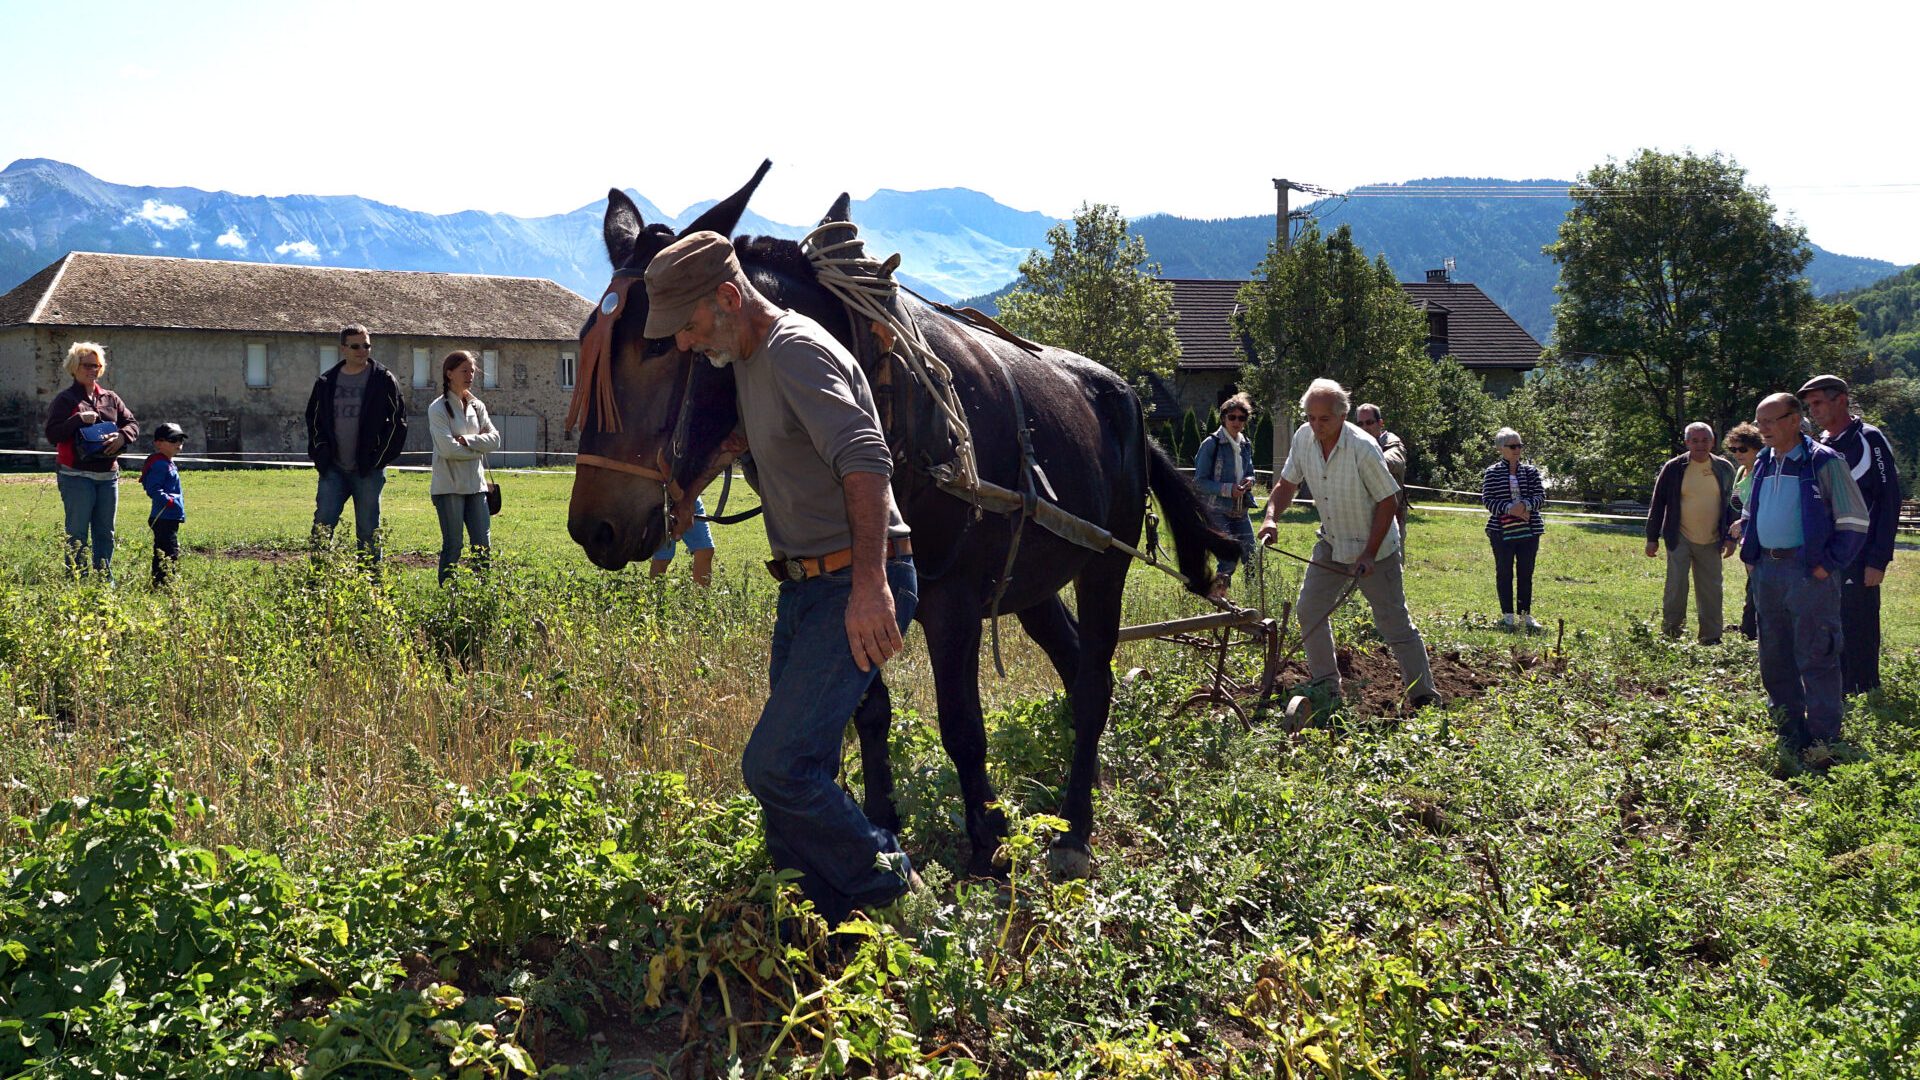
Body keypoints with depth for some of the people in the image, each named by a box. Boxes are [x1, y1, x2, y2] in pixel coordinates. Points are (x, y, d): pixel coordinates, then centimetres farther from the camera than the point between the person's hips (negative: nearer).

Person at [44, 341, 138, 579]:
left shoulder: (110, 398, 13)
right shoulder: (65, 399, 0)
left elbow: (133, 423, 12)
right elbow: (52, 434, -7)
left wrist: (122, 436, -9)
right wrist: (79, 419, -18)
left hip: (108, 475, 5)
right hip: (77, 476, -5)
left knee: (105, 532, 10)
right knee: (77, 534, -2)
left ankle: (105, 580, 17)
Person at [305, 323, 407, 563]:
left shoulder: (384, 380, -1)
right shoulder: (326, 381, 8)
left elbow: (398, 421, -1)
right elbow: (314, 420, 16)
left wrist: (380, 458, -6)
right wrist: (320, 454, 3)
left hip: (368, 471, -2)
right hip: (333, 469, 3)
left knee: (369, 530, 4)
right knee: (322, 525, -3)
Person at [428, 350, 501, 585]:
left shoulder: (477, 405, 12)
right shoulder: (438, 408, -6)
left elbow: (494, 439, 3)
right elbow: (448, 448, -15)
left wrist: (468, 440, -11)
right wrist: (479, 449, -4)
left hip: (475, 484, 5)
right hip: (449, 486, -5)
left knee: (483, 545, 3)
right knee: (452, 547, -2)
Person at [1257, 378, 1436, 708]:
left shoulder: (1363, 448, -26)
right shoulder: (1303, 437, -9)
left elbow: (1388, 501, -19)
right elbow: (1287, 483, 4)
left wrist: (1369, 554, -21)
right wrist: (1271, 516, -16)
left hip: (1374, 549, -6)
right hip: (1331, 544, 6)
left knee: (1394, 624, -2)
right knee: (1309, 609, 5)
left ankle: (1423, 696, 9)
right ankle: (1327, 689, 17)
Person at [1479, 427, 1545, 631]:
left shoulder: (1531, 471, 8)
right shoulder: (1492, 473, -1)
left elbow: (1540, 495, 2)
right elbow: (1487, 499, -6)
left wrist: (1525, 505, -18)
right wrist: (1509, 508, -20)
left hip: (1529, 530, 3)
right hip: (1501, 530, -3)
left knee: (1526, 573, 6)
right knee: (1504, 572, 4)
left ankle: (1525, 615, 13)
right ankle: (1508, 615, 12)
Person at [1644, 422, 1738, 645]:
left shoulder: (1724, 469, 5)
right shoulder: (1674, 468, -4)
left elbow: (1730, 505, 13)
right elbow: (1657, 504, 1)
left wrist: (1730, 537, 7)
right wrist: (1652, 538, -1)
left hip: (1711, 542, 3)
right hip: (1680, 540, -3)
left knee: (1711, 592, 7)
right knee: (1676, 589, -7)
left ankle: (1711, 639, 15)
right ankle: (1670, 634, 3)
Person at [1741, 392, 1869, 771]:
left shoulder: (1824, 462, -9)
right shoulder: (1763, 464, 13)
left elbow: (1854, 522, -9)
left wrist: (1828, 565, -13)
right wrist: (1749, 552, 14)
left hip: (1808, 571, -8)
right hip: (1767, 570, 8)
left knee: (1816, 658, -6)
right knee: (1774, 659, 13)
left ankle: (1822, 743, 0)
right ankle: (1790, 738, 24)